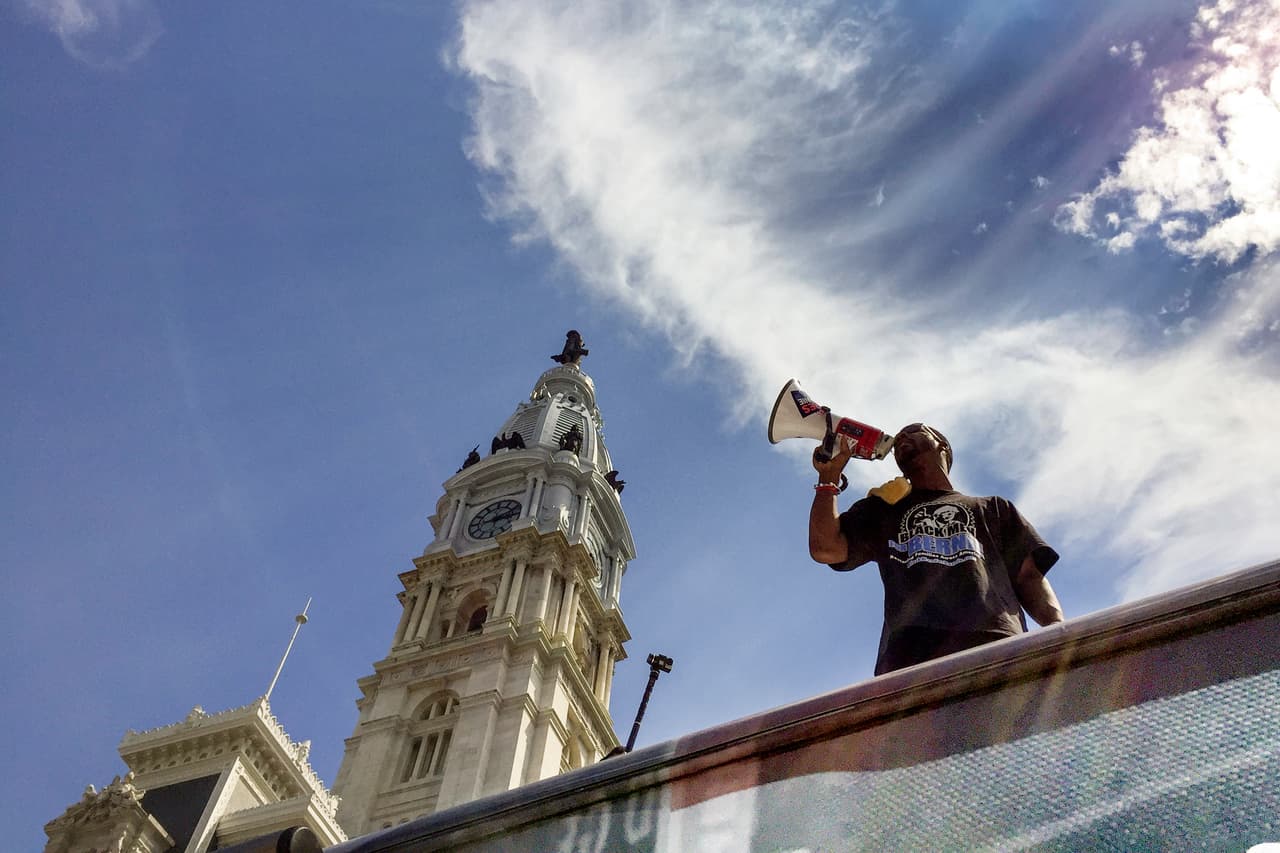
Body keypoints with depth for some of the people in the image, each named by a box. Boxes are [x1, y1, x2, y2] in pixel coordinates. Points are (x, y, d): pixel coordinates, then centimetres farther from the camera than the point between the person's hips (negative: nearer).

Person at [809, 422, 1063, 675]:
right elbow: (827, 549, 17)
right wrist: (829, 474, 18)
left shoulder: (992, 508, 33)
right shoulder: (882, 508, 33)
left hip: (996, 647, 0)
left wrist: (1059, 633, 0)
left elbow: (1029, 574, 19)